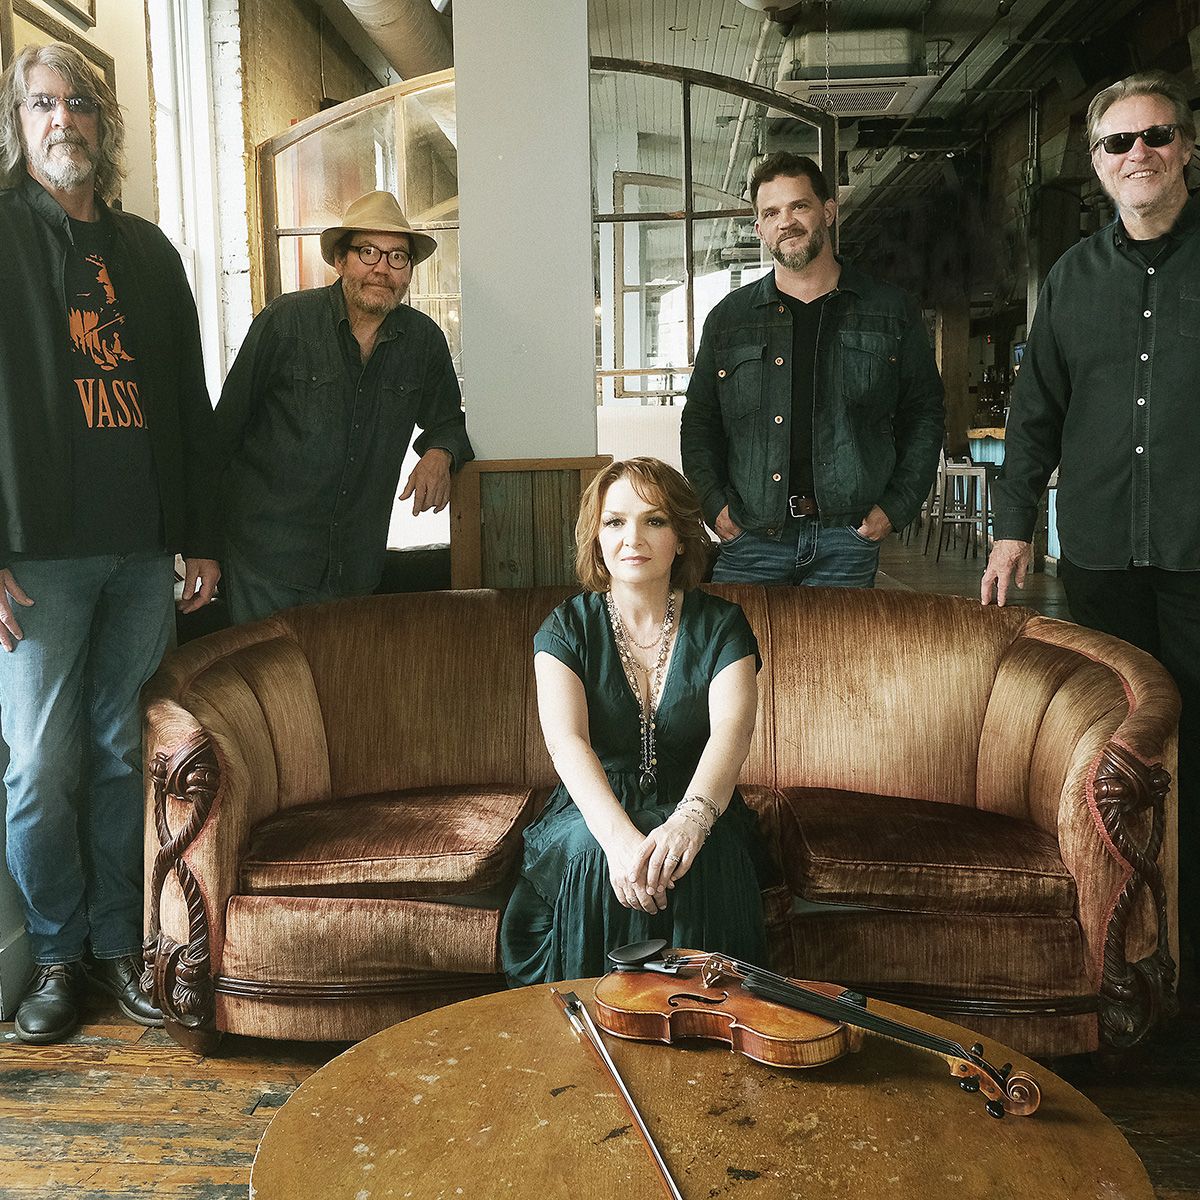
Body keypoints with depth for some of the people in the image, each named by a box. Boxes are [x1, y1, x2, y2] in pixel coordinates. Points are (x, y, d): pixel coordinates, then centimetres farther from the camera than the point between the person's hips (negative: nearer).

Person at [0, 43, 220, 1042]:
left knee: (120, 753, 9)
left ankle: (119, 941, 20)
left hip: (142, 549, 4)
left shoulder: (149, 252, 17)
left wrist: (199, 537, 11)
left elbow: (190, 404, 17)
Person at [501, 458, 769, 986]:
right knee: (591, 850, -32)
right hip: (594, 813, 0)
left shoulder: (720, 625, -1)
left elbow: (732, 728, -19)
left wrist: (691, 818, -41)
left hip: (691, 809, 0)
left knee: (696, 856, -33)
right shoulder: (566, 627, -1)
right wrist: (619, 834, -37)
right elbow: (566, 741, -17)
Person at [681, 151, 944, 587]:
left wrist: (895, 506, 0)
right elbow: (699, 423, 13)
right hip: (751, 538, 1)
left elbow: (924, 413, 11)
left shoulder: (892, 312, 8)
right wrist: (715, 507, -1)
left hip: (849, 539, 0)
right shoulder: (728, 318, 10)